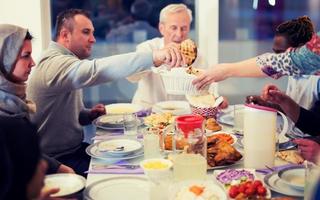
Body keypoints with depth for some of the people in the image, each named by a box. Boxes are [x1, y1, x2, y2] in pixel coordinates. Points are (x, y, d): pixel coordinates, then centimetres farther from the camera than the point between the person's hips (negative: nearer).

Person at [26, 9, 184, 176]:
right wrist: (154, 56, -47)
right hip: (56, 161, -10)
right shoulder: (55, 64, -21)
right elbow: (97, 70, -40)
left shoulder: (63, 61, 14)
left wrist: (89, 115, 1)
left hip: (73, 148, 10)